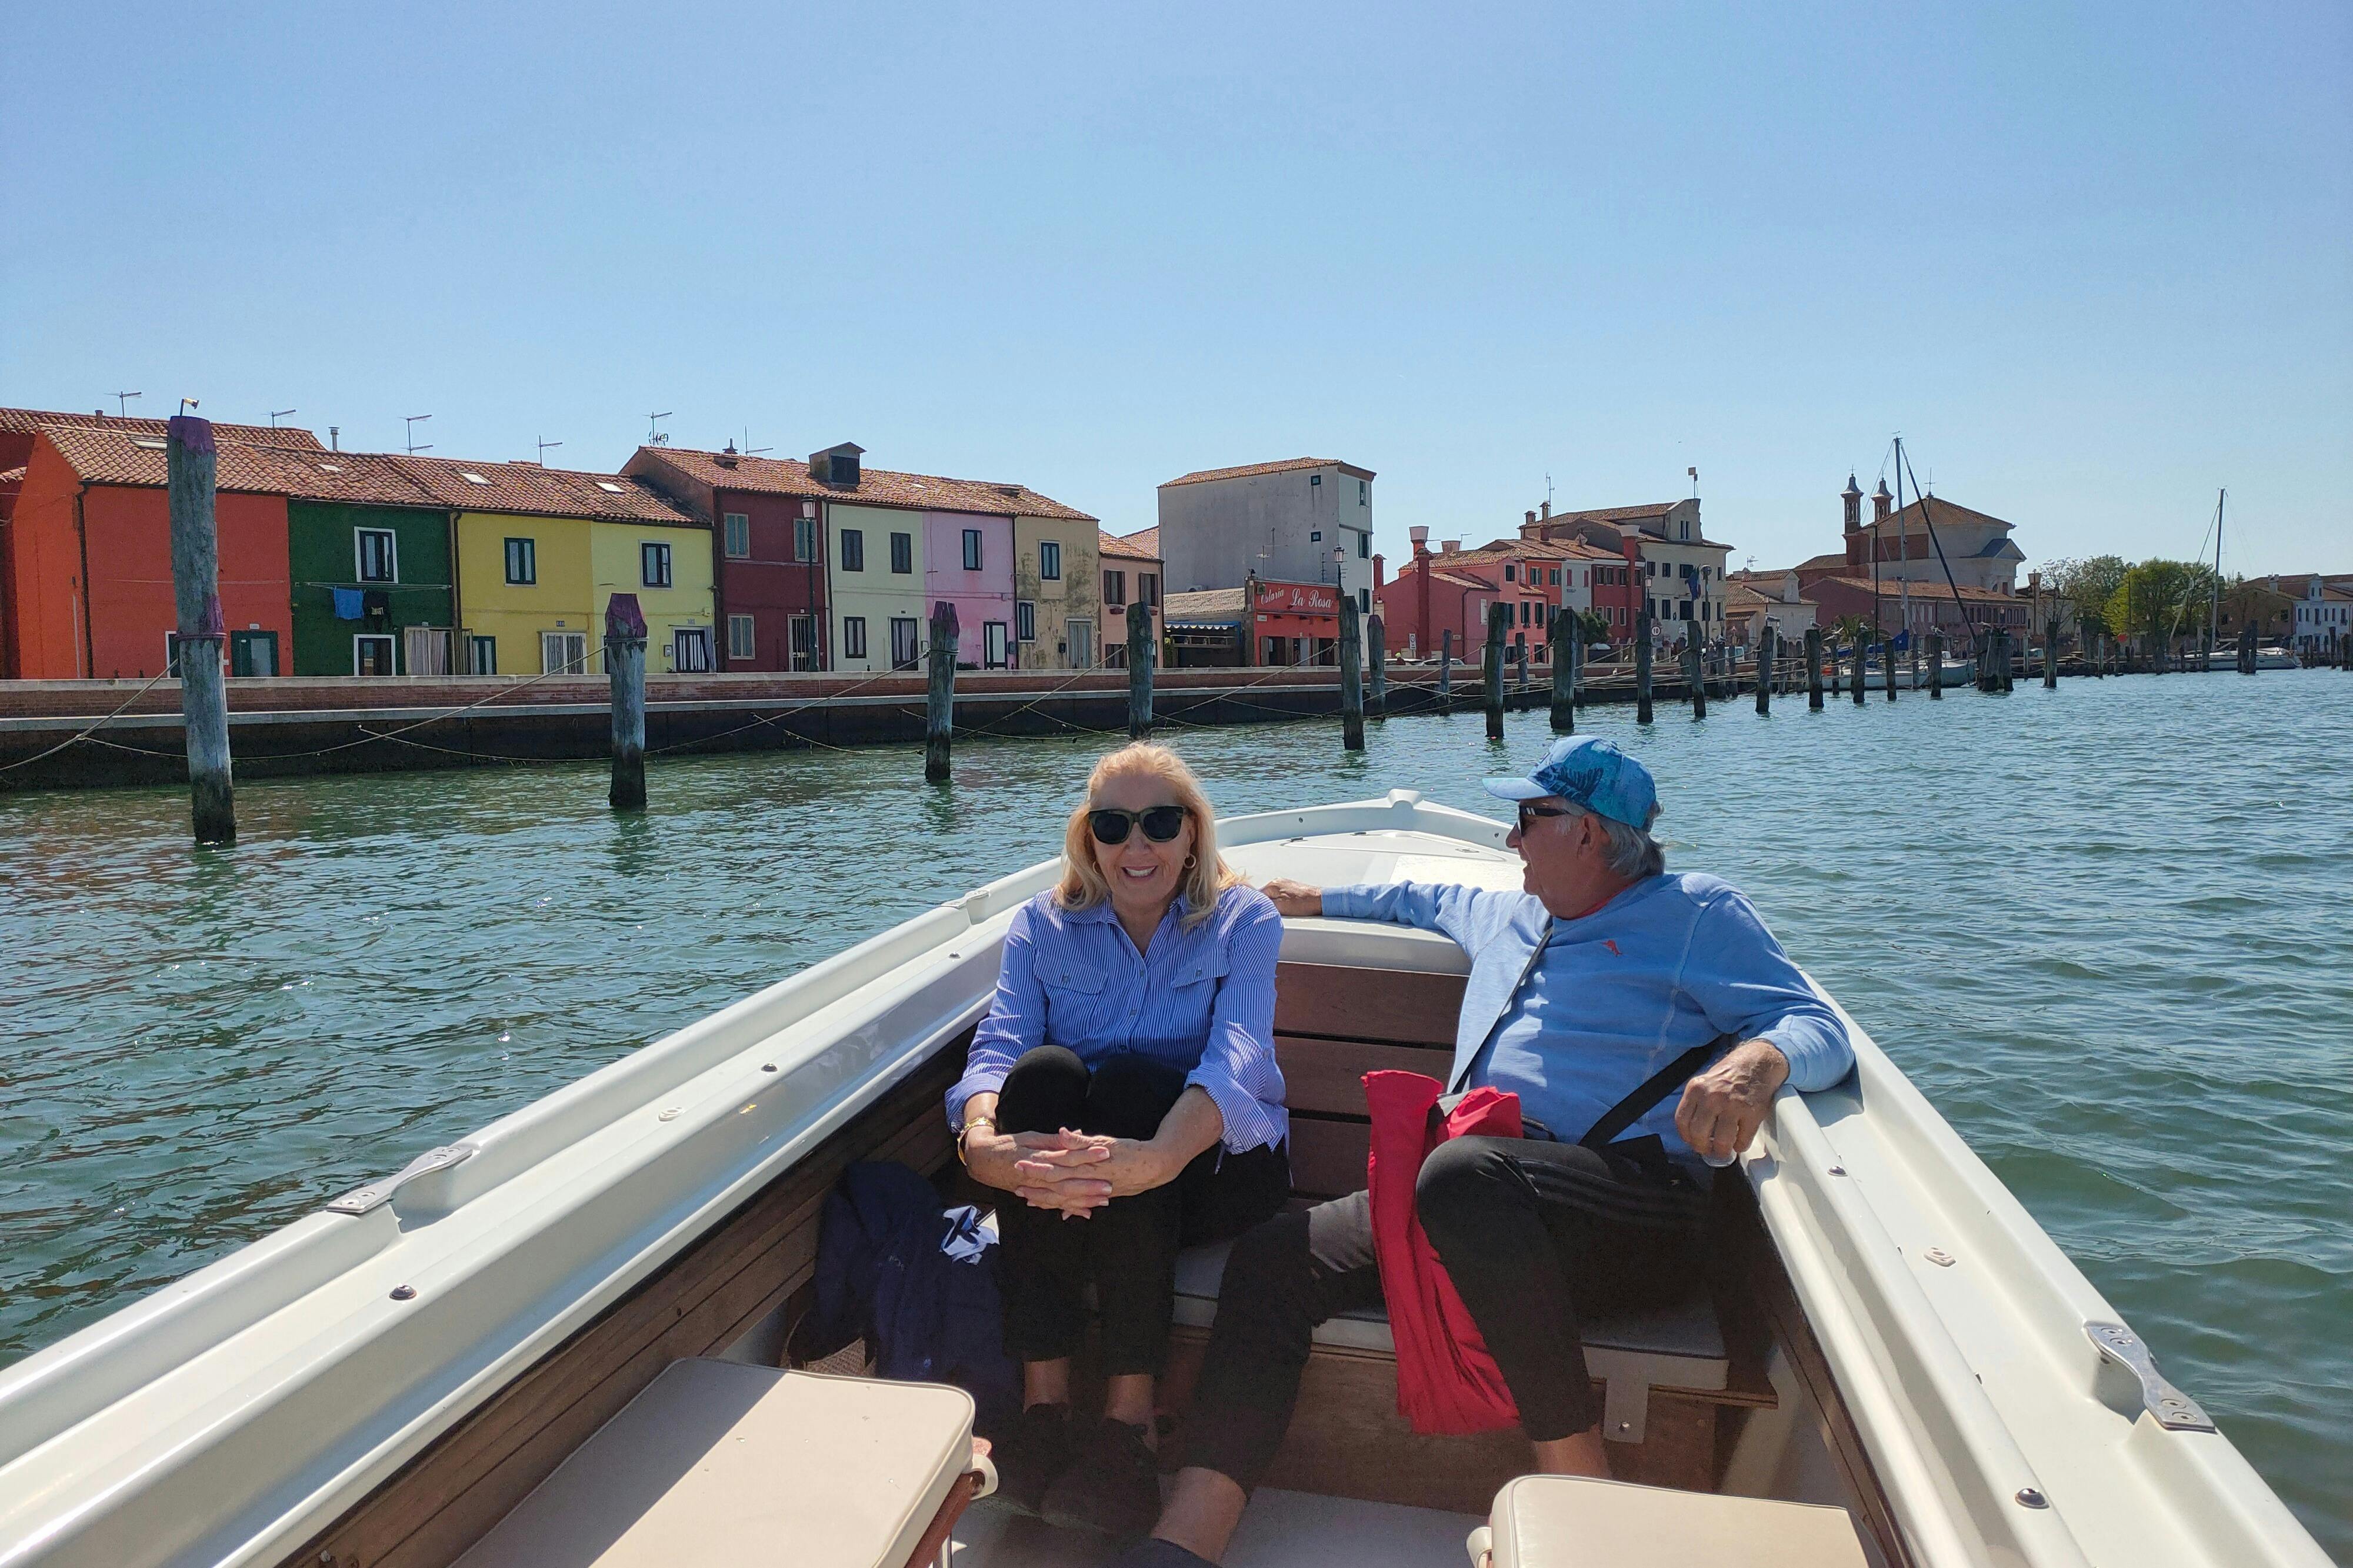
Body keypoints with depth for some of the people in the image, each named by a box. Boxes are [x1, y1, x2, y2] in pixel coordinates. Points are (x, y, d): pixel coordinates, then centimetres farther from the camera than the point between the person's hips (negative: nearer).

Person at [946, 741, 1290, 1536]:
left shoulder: (1243, 920, -3)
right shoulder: (1042, 925, 4)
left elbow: (1236, 1056, -22)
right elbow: (998, 1044, -12)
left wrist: (1159, 1157, -43)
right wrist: (981, 1141, -37)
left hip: (1214, 1165, -2)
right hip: (1062, 1176, 2)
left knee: (1128, 1078, -32)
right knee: (1044, 1070, -29)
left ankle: (1129, 1412, -29)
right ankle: (1043, 1398, -27)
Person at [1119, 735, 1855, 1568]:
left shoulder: (1695, 913, 8)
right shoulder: (1507, 916, 29)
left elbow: (1819, 1028, -3)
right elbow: (1423, 898, 50)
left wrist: (1755, 1062, -25)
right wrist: (1315, 898, 51)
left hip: (1633, 1200, -7)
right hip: (1466, 1206, 7)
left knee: (1462, 1172, -39)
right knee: (1273, 1257, -13)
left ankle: (1578, 1479, -26)